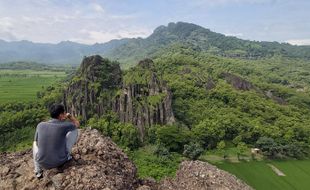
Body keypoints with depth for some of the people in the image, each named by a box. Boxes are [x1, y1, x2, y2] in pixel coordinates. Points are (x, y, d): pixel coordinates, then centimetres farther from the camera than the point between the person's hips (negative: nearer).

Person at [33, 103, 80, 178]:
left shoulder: (40, 125, -5)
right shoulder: (64, 126, -14)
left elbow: (36, 143, 12)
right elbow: (77, 124, 9)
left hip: (43, 164, 3)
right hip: (60, 161, -2)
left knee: (35, 143, 34)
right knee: (74, 130, 5)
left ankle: (38, 171, 23)